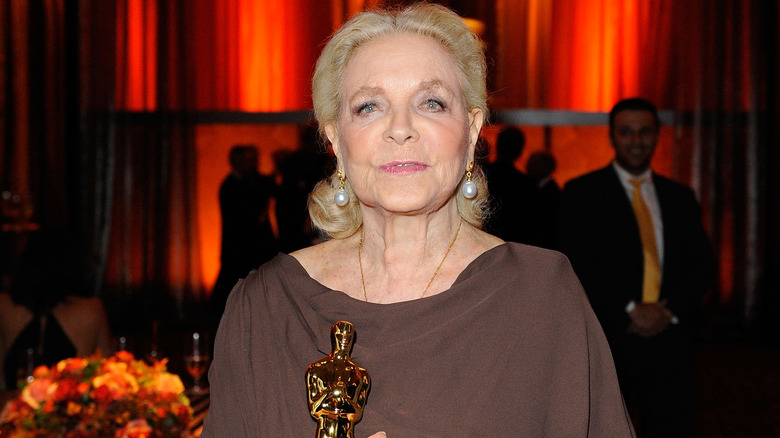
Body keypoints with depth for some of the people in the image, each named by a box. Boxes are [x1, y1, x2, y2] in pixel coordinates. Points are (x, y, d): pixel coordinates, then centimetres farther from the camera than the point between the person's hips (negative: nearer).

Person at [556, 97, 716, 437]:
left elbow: (703, 263, 11)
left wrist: (670, 311, -6)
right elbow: (575, 264, -7)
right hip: (605, 340, -3)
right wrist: (630, 311, -13)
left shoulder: (679, 197, 16)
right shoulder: (581, 193, 3)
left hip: (667, 338, 3)